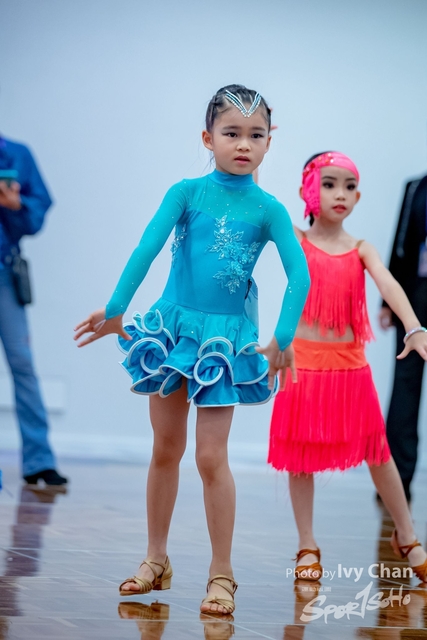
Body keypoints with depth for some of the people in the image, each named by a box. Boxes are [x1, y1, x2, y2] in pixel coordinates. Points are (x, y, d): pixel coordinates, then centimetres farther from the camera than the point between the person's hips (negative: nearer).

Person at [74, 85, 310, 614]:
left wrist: (283, 339, -18)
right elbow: (147, 248, -9)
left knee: (211, 457, -6)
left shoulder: (268, 209, -4)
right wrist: (115, 309, -15)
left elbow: (299, 276, -9)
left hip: (226, 336, -2)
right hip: (172, 325, 2)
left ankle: (221, 574, 4)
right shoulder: (186, 192, -3)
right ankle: (156, 560, 24)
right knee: (165, 450, 11)